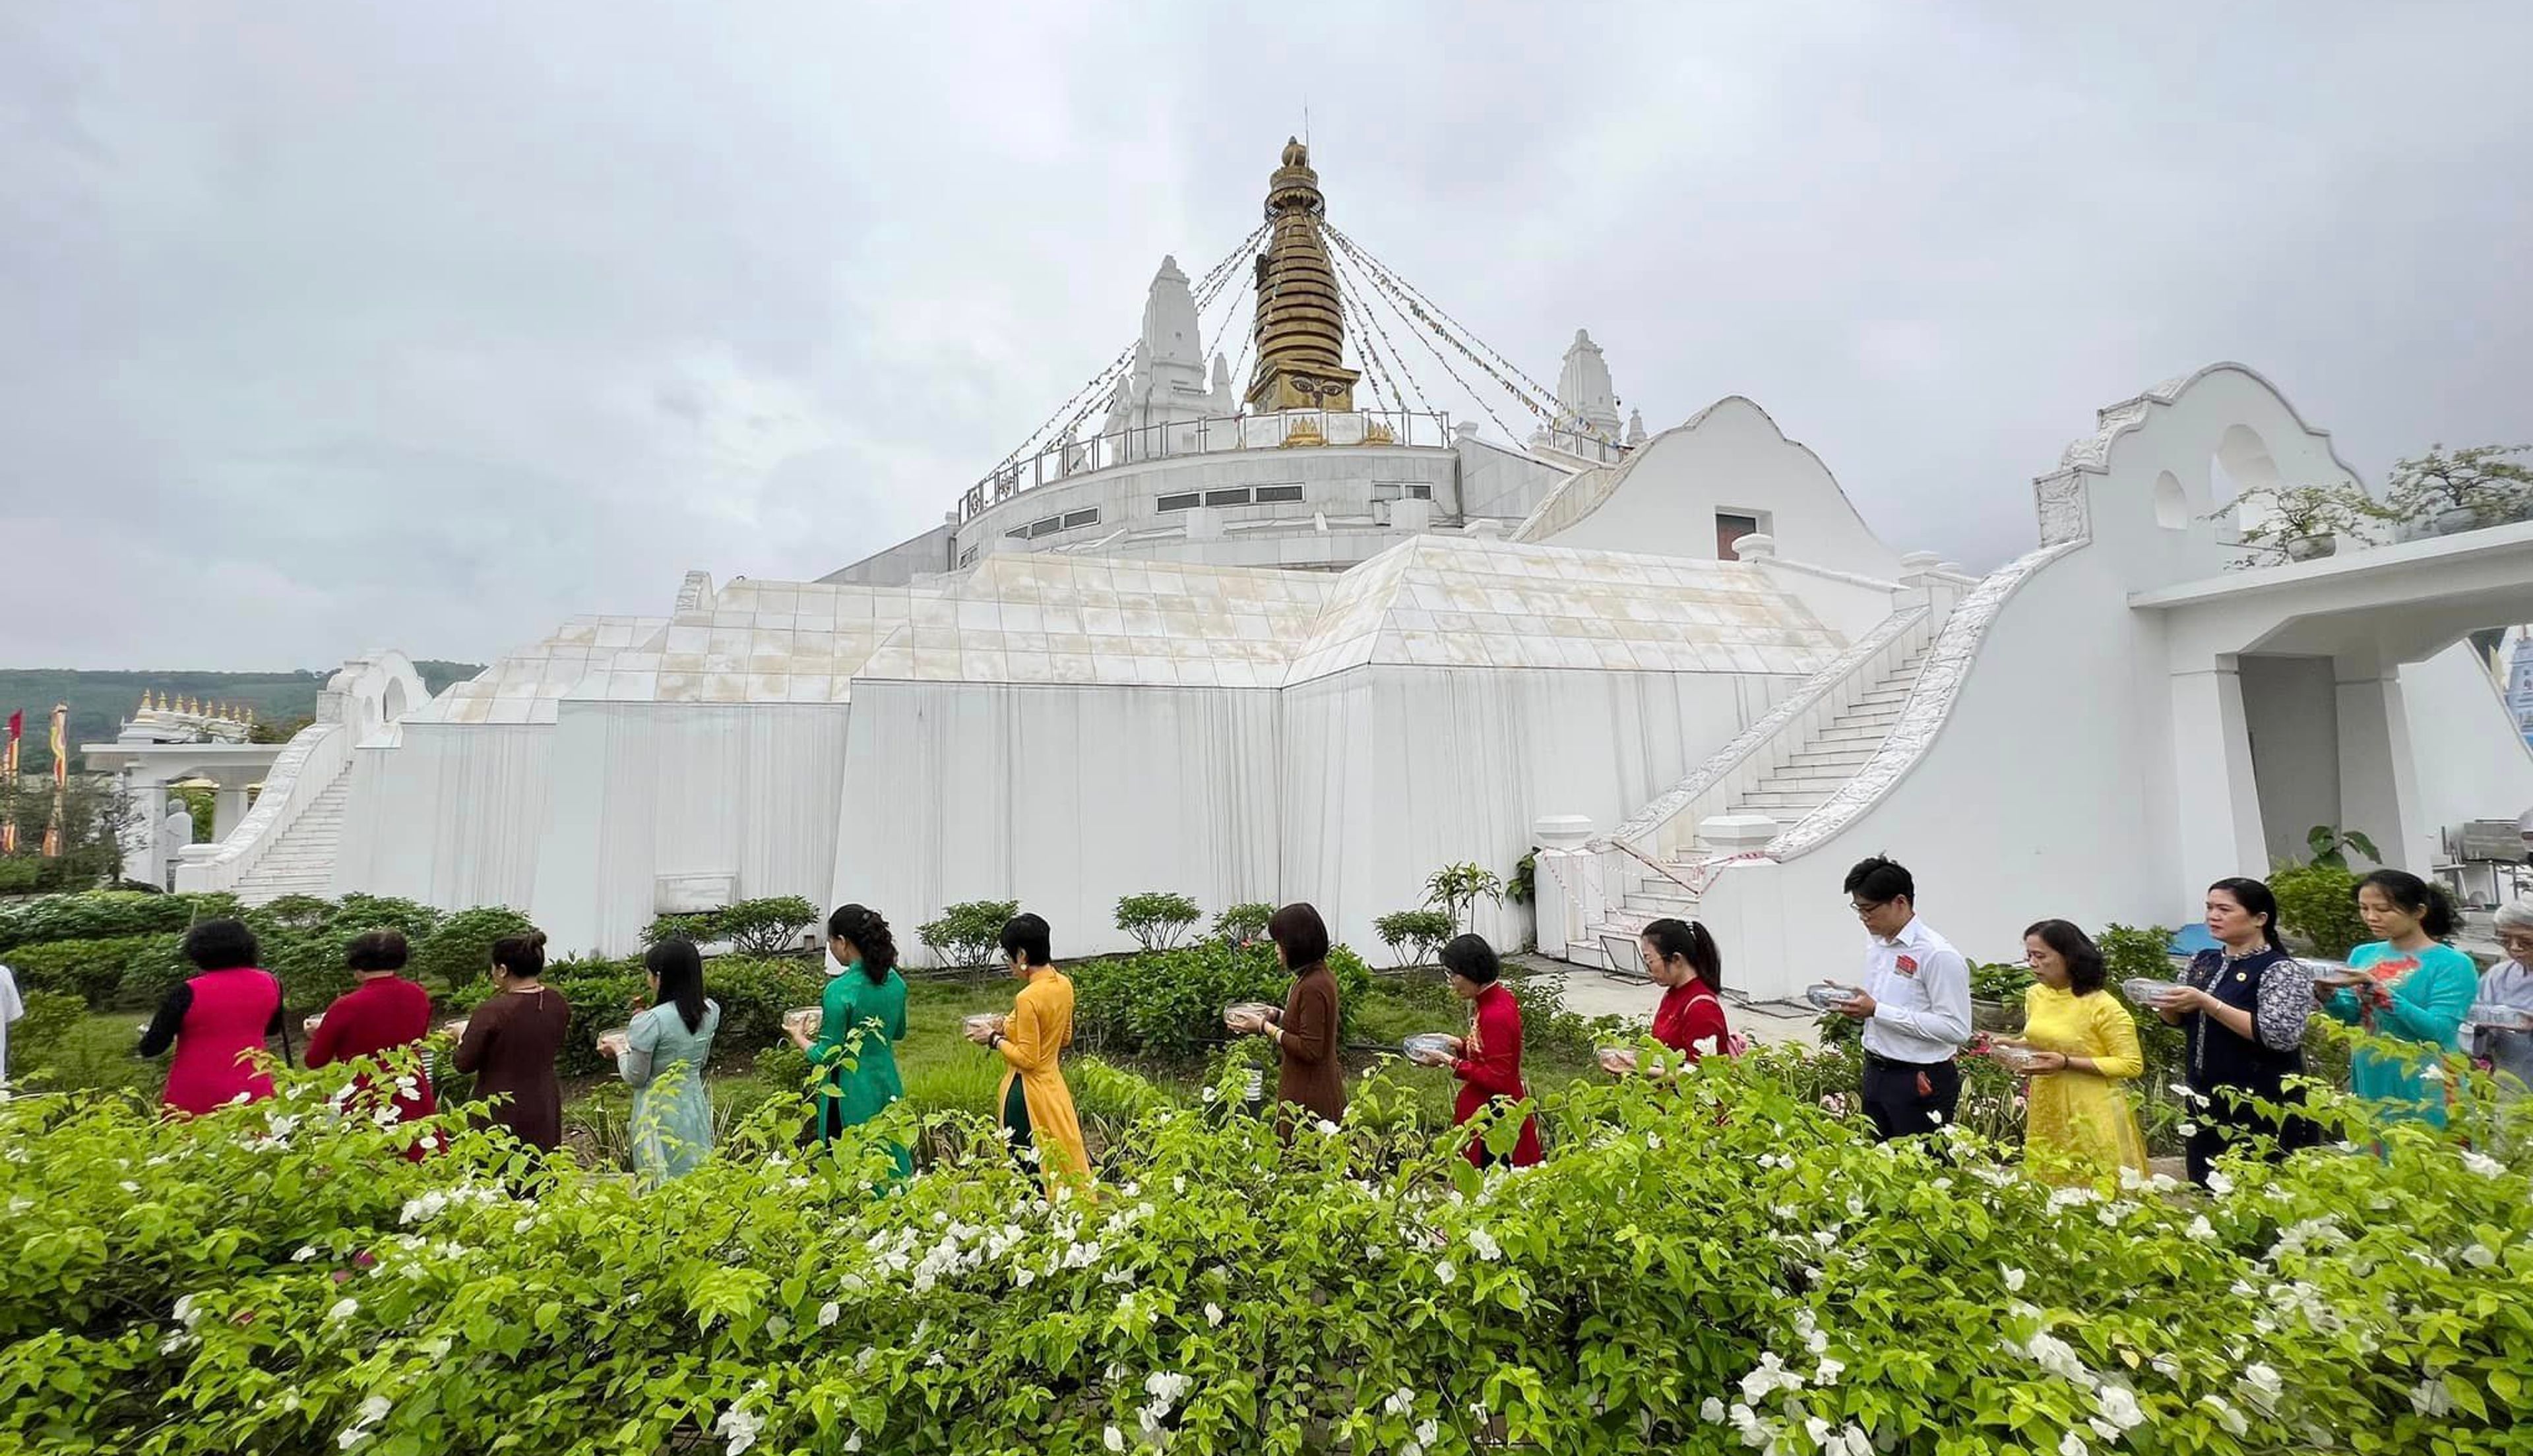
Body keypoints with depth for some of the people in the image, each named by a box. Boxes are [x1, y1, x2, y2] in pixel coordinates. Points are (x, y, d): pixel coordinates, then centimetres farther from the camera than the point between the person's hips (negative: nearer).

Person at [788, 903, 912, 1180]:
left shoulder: (839, 991, -19)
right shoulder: (894, 981, 0)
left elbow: (827, 1057, -14)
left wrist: (800, 1038, 5)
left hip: (851, 1095, -6)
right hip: (888, 1087, 6)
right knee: (892, 1167, 16)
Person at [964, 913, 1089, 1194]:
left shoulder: (1028, 998, -24)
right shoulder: (1064, 984, 1)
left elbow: (1027, 1059, -20)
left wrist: (995, 1039, -7)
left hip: (1028, 1093, -8)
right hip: (1054, 1086, 8)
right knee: (1064, 1163, 18)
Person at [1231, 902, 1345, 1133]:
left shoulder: (1313, 987, -24)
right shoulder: (1317, 976, 6)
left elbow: (1309, 1049, -24)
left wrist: (1267, 1028, -17)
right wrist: (1278, 1016, 6)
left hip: (1309, 1096, -10)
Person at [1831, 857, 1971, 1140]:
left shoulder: (1938, 955, -19)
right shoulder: (1875, 940, 6)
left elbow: (1956, 1029, -22)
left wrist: (1877, 1010, -24)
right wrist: (1856, 1003, -1)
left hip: (1919, 1082, -8)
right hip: (1875, 1072, 8)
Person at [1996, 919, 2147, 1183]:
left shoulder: (2103, 1007, -15)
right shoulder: (2035, 995, 4)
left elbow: (2132, 1065, -13)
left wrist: (2067, 1063, -22)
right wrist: (2015, 1046, 0)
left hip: (2090, 1116, -6)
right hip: (2046, 1112, 6)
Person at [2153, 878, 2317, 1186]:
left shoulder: (2283, 970, -10)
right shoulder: (2203, 962, 8)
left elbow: (2281, 1035, -22)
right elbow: (2180, 1019, 17)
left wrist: (2207, 1003, -24)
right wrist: (2164, 1004, -5)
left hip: (2263, 1107, -6)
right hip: (2206, 1101, 6)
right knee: (2207, 1191, 13)